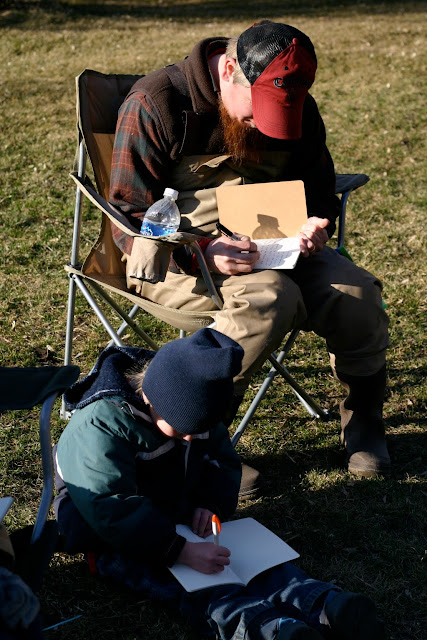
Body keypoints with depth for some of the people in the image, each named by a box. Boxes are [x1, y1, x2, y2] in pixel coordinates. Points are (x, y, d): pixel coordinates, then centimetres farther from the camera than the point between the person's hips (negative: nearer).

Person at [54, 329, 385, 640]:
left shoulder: (190, 405, -1)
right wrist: (182, 551, -39)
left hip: (179, 520, 7)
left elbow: (224, 460, 12)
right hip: (117, 540, -7)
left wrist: (213, 502, -10)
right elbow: (111, 510, -34)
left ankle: (328, 603, -35)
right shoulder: (100, 427, -27)